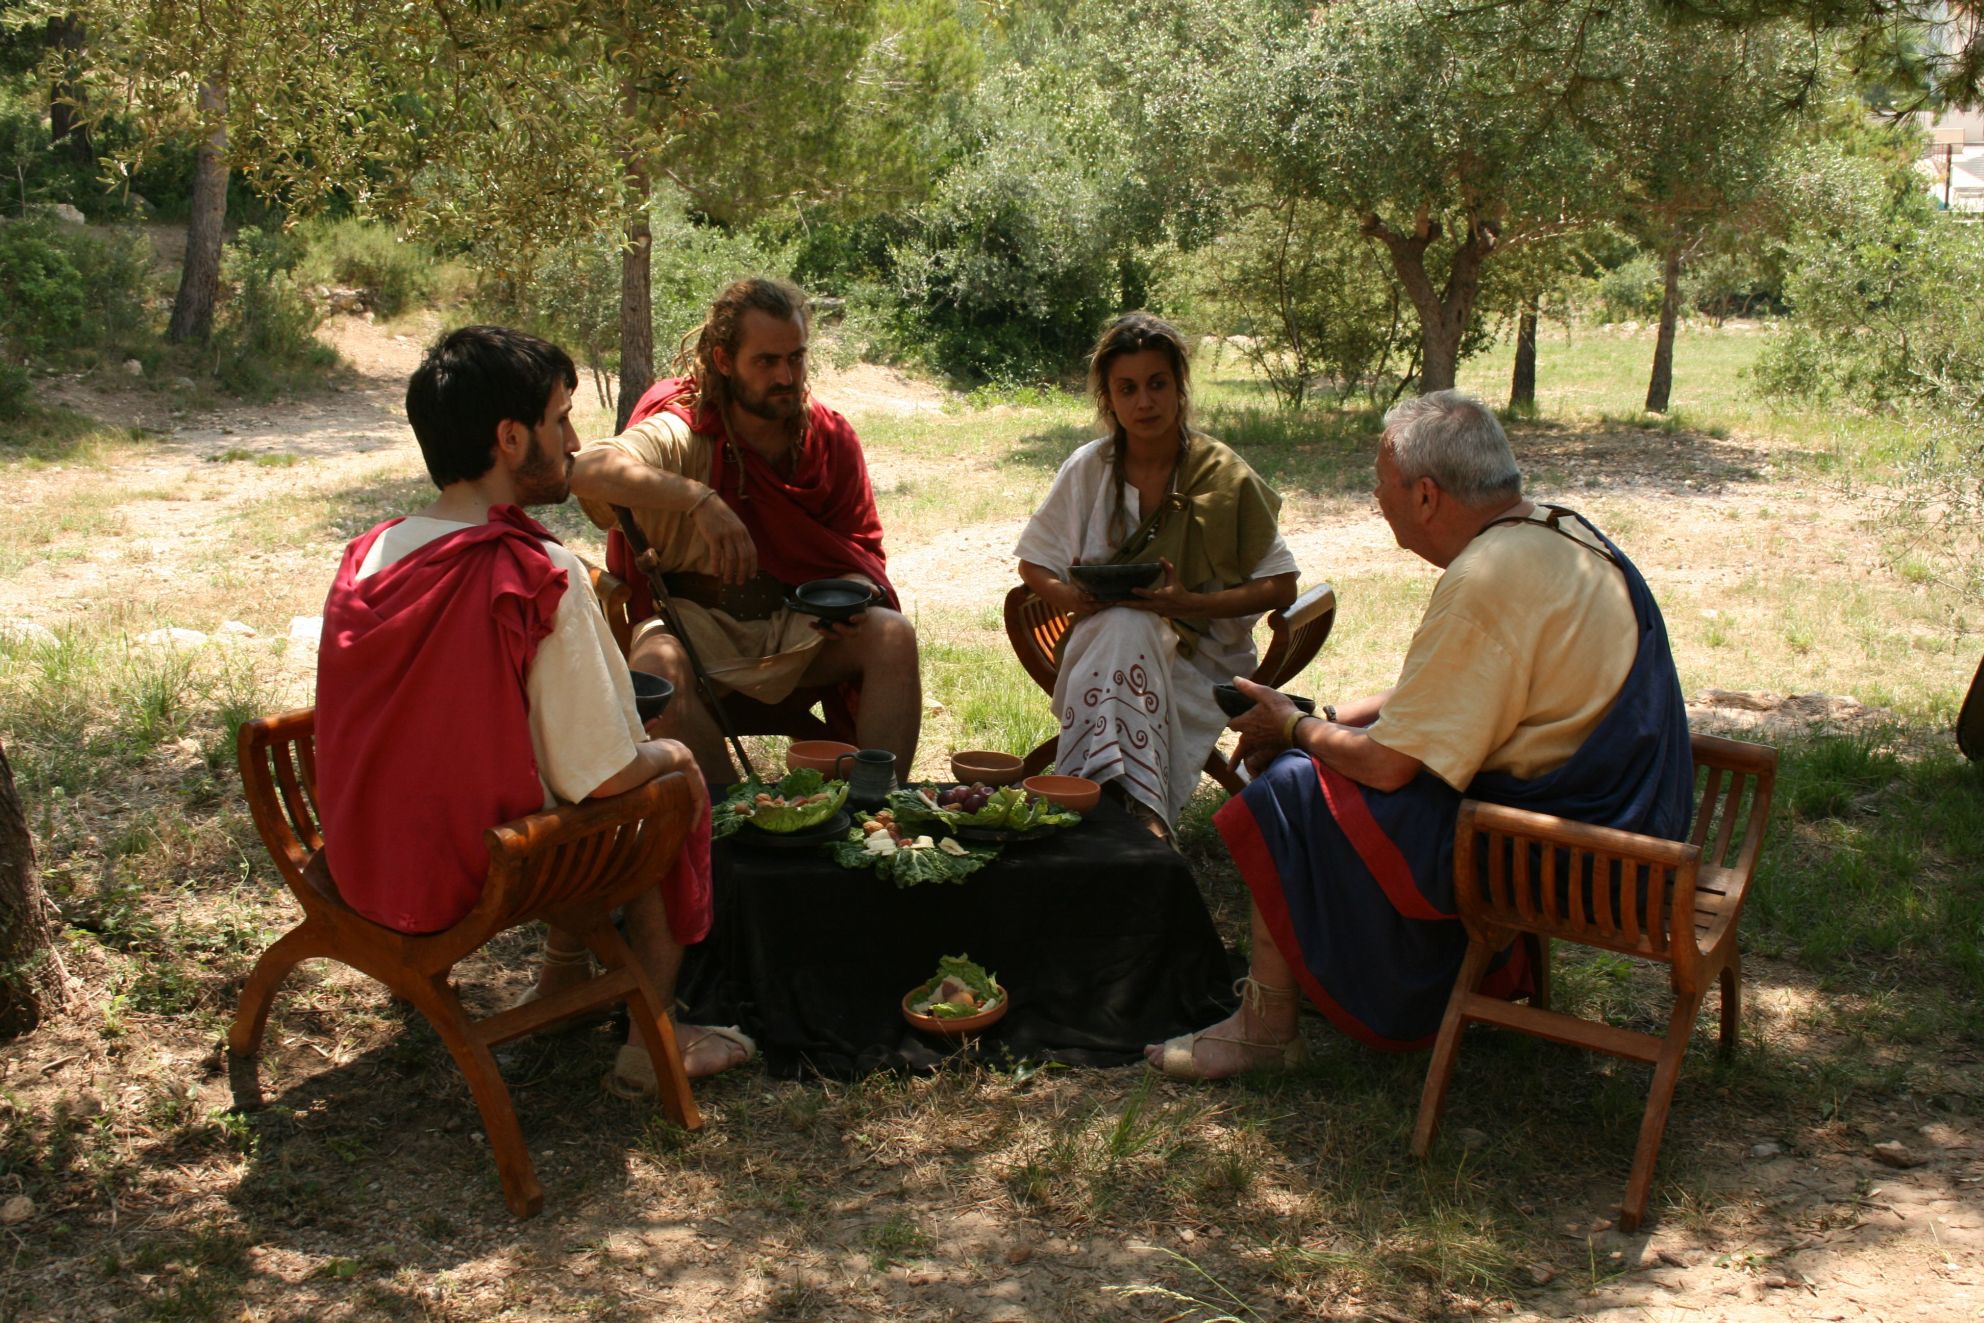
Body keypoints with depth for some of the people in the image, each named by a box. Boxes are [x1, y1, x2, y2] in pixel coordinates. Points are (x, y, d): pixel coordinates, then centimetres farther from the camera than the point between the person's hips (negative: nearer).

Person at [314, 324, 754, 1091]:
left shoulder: (366, 555, -2)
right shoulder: (540, 577, -22)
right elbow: (602, 776, -20)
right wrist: (664, 756, 2)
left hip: (358, 868, 7)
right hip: (474, 880, -7)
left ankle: (560, 988, 38)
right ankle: (651, 1044, 20)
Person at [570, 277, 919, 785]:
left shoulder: (831, 437, 3)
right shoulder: (684, 434, -10)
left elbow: (861, 546, 8)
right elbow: (587, 470, -29)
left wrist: (854, 595, -16)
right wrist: (700, 498, -40)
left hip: (800, 626, 3)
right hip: (699, 622, -3)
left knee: (893, 635, -22)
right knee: (655, 666, -34)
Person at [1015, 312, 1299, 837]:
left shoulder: (1224, 476, -2)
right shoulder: (1087, 470, 3)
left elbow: (1281, 586, -2)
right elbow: (1034, 565, 12)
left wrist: (1190, 603, -17)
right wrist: (1068, 596, -12)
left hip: (1201, 650, -1)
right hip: (1099, 642, 1)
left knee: (1128, 628, -35)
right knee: (1124, 625, -35)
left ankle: (1120, 794, -42)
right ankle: (1139, 809, -46)